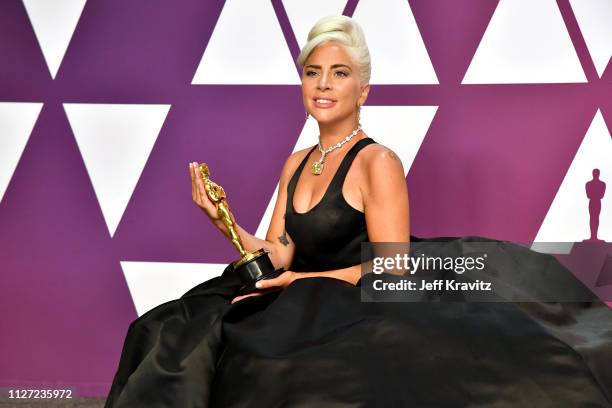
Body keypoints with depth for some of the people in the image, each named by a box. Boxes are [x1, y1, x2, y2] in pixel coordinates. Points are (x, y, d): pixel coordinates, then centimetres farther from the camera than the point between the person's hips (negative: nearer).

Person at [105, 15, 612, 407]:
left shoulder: (378, 163, -11)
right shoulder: (296, 163, 12)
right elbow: (278, 258, 6)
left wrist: (305, 282, -16)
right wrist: (224, 221, -10)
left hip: (364, 316, -7)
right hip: (308, 310, 7)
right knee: (196, 340, -8)